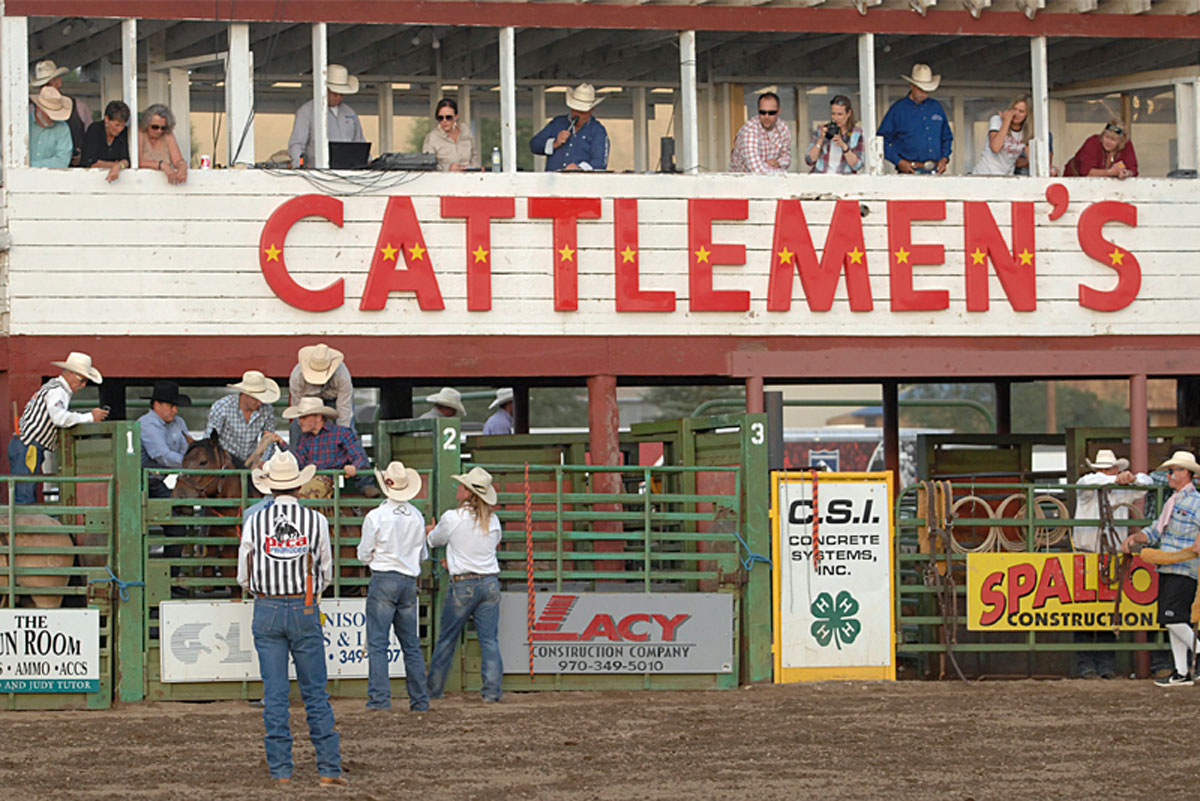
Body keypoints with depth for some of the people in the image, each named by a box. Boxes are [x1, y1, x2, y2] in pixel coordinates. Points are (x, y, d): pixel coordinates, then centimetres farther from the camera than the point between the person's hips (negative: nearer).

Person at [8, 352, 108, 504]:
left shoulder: (55, 387, 20)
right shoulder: (56, 390, -13)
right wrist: (90, 417, -22)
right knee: (24, 499, -14)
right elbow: (60, 418, -29)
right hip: (27, 447, -10)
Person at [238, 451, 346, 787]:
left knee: (274, 693, 5)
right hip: (305, 610, 0)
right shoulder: (316, 521, -3)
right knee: (315, 692, 5)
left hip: (267, 611, 0)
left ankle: (280, 768, 5)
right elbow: (326, 573, 6)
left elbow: (244, 578, 5)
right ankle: (329, 767, 3)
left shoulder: (254, 523, -3)